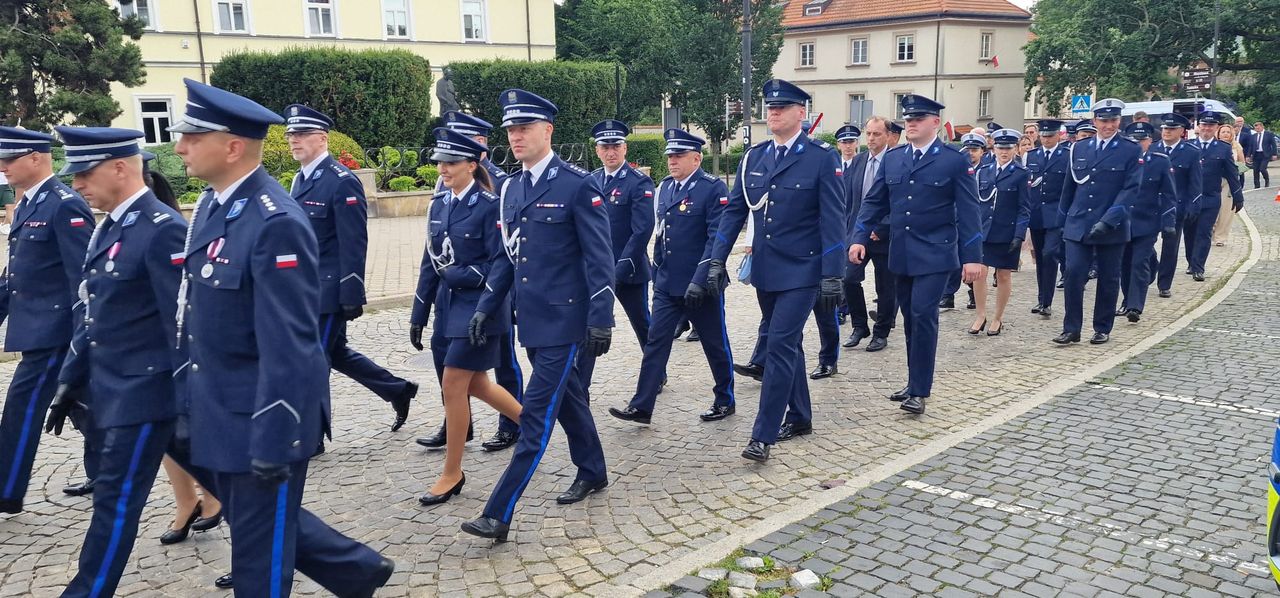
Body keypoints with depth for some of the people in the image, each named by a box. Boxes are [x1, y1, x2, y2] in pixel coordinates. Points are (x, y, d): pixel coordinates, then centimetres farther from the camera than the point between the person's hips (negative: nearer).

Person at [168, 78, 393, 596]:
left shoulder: (276, 224, -24)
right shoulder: (211, 204, 6)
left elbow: (288, 347, -25)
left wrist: (272, 441, -23)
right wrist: (188, 398, 18)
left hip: (259, 417, -9)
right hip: (215, 410, 9)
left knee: (258, 553, 7)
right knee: (253, 523, 23)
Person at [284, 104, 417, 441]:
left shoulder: (342, 182, -15)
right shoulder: (301, 179, 11)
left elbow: (353, 245, -18)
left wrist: (352, 297, -19)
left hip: (328, 290, -9)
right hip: (306, 287, 9)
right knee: (337, 354, 17)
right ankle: (398, 391, 33)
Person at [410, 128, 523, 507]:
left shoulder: (490, 205, -13)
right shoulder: (440, 203, 8)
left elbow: (501, 265, -16)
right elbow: (431, 260, 12)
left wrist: (484, 310, -23)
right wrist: (420, 313, 12)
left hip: (479, 305, -7)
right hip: (450, 303, 8)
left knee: (453, 385, -5)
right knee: (476, 385, 14)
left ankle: (452, 474, 9)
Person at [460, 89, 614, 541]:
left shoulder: (579, 185, -11)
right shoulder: (510, 190, 11)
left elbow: (599, 258, -13)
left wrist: (601, 319, -17)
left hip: (564, 319, -7)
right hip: (530, 318, 8)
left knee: (537, 412, -7)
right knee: (566, 397, 20)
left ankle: (499, 514, -5)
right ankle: (593, 473, 38)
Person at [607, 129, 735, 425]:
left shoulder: (714, 188, -12)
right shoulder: (665, 186, 9)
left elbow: (717, 238, -18)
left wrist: (699, 281, -23)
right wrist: (656, 272, 17)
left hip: (700, 285, -6)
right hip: (666, 285, 6)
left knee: (715, 344, 9)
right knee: (656, 342, 3)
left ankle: (725, 401, 26)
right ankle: (641, 406, 7)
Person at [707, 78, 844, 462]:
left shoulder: (822, 157, -7)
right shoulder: (753, 157, 7)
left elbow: (832, 219, -11)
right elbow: (734, 211, 8)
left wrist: (832, 276, -15)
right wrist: (717, 261, 1)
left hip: (801, 271, -6)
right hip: (764, 270, 6)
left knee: (780, 347, -9)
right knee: (786, 344, 16)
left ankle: (763, 435, -3)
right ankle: (799, 418, 31)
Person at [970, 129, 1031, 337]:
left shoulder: (1021, 174, -2)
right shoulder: (983, 172, 8)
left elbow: (1024, 209, -5)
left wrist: (1019, 235, -12)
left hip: (1007, 233, -2)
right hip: (983, 231, 3)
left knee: (1004, 275, 7)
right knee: (979, 273, -5)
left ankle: (998, 318, 19)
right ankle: (980, 315, 10)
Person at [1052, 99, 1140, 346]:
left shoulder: (1131, 150, -3)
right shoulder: (1079, 148, 8)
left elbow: (1131, 188, -10)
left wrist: (1108, 221, -19)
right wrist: (1064, 217, 16)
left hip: (1112, 228, -2)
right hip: (1078, 224, 2)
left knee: (1108, 279, 7)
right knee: (1073, 274, -7)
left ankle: (1102, 329, 20)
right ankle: (1071, 329, 1)